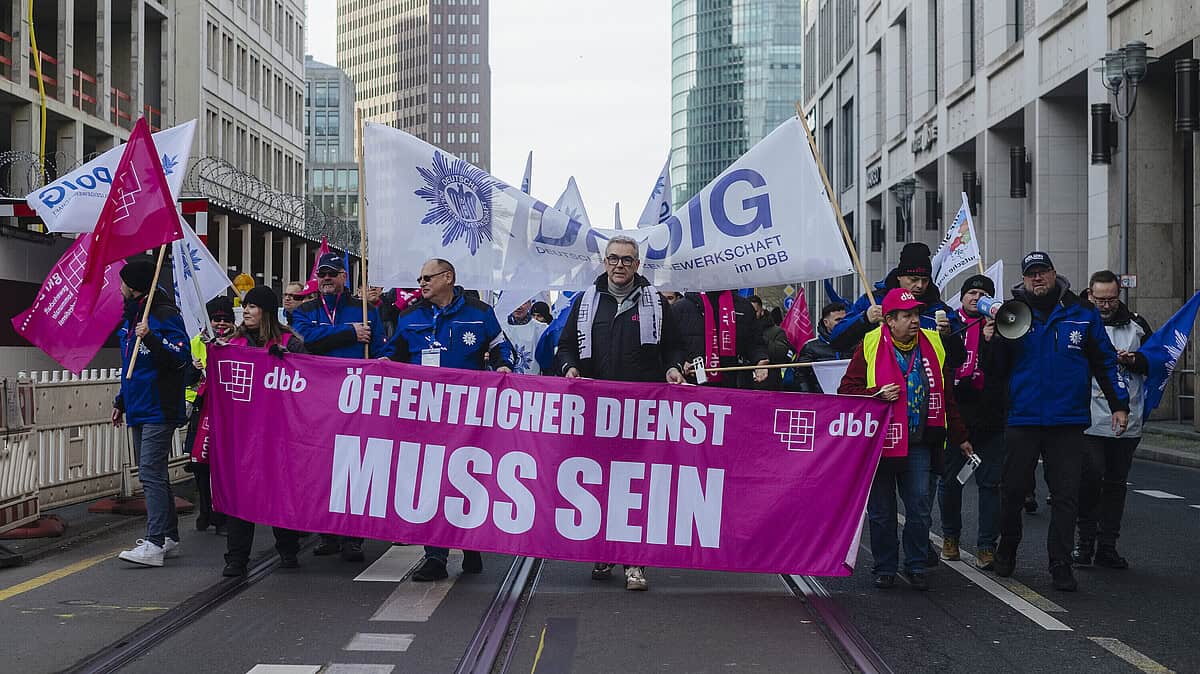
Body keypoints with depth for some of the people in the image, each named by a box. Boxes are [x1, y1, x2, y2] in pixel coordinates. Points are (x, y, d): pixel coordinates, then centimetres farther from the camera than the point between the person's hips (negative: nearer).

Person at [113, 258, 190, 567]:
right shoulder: (131, 316, 16)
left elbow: (181, 358, -20)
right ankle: (169, 537, 21)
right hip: (139, 410, 10)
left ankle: (155, 544, -15)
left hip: (159, 411, -10)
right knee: (153, 475, 13)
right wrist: (121, 402, 28)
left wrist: (151, 338, -30)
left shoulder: (165, 315, -13)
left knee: (151, 474, -14)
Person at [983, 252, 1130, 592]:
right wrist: (995, 340, -16)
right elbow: (994, 372, 1)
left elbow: (1105, 361, 10)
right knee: (1013, 490, 8)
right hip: (1022, 420, 0)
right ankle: (1007, 550, 30)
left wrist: (1119, 405, 6)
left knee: (1066, 495, 1)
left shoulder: (1083, 315, 6)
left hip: (1068, 423, 0)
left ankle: (1061, 565, 8)